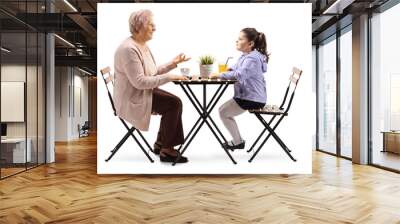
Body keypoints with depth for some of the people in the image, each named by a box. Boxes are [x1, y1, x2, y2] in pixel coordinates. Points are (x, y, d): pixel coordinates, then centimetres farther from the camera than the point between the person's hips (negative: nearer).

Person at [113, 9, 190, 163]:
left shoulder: (143, 46, 9)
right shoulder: (129, 48, -22)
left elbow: (153, 72, 11)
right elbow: (139, 81, -28)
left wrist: (173, 63, 2)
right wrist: (169, 77, -26)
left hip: (142, 92, 9)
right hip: (132, 99, -9)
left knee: (175, 102, -2)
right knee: (174, 103, -18)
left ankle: (160, 144, 9)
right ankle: (166, 150, -5)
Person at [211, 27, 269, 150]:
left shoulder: (252, 59, -22)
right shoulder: (245, 56, 12)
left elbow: (240, 74, -36)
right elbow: (235, 69, 21)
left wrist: (219, 75, -30)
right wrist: (228, 70, -3)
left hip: (252, 99, -10)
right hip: (247, 95, 10)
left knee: (223, 112, -3)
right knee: (224, 110, 16)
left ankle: (238, 142, 13)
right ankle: (237, 140, 25)